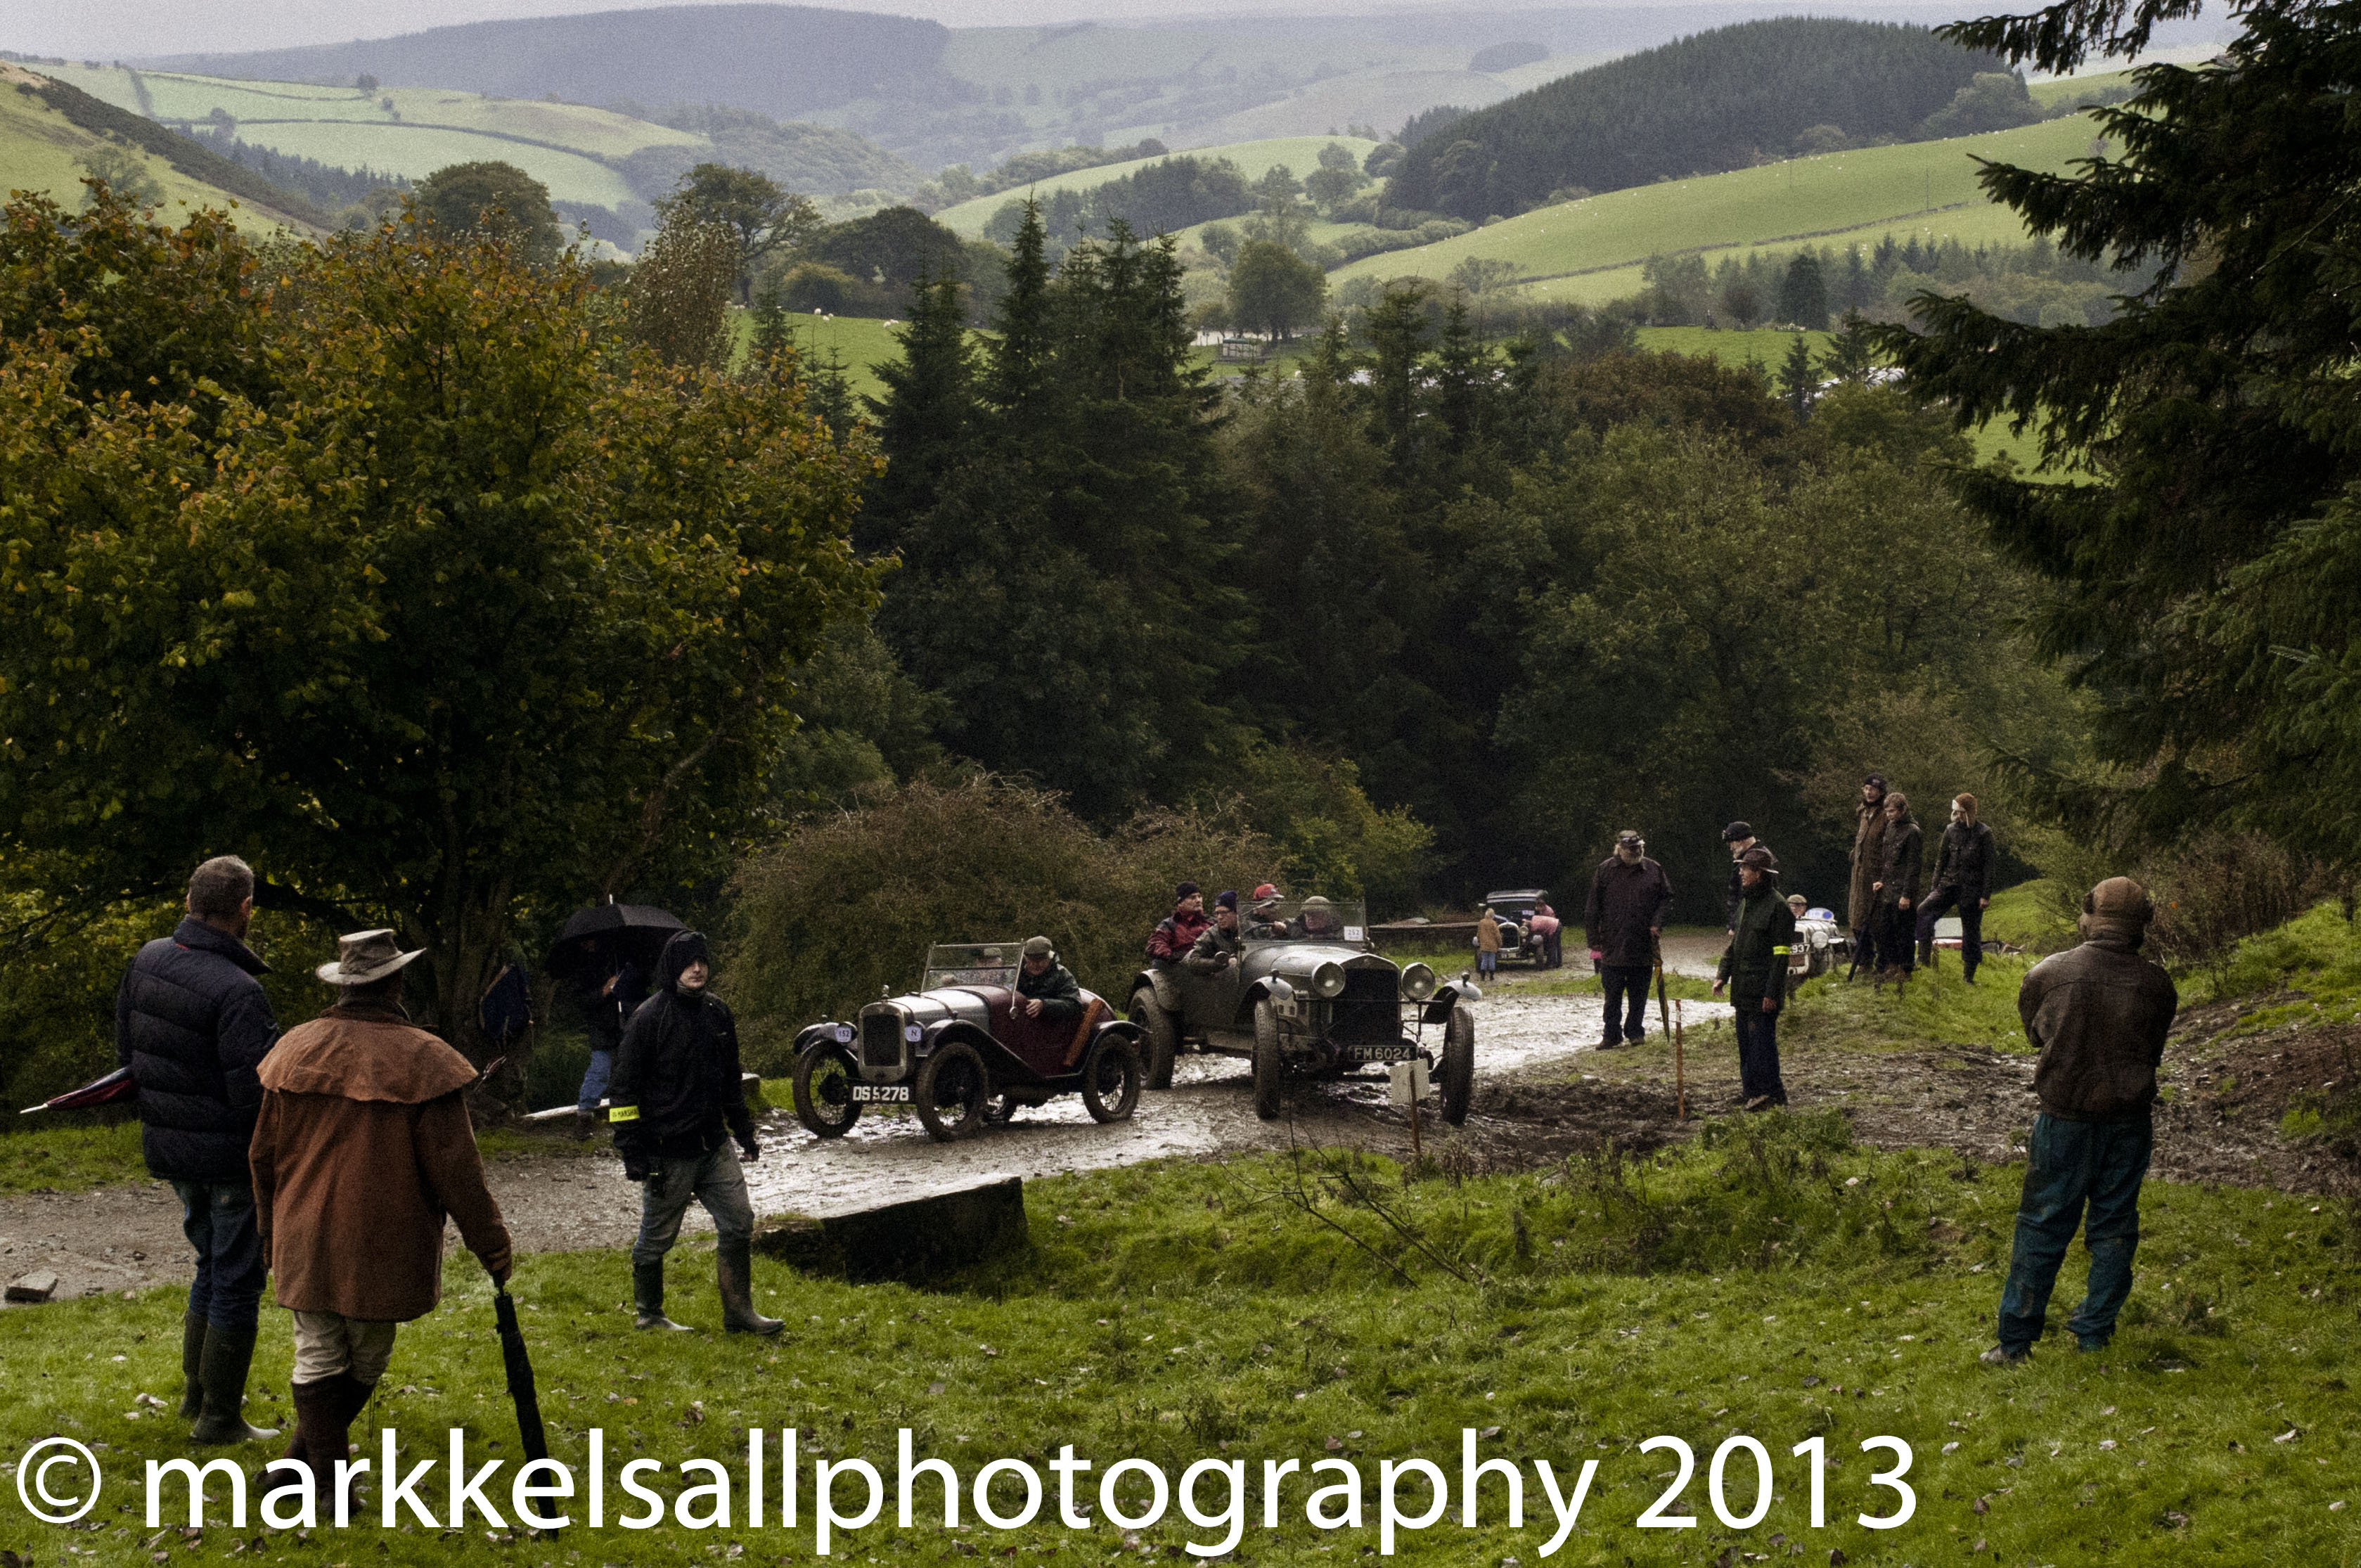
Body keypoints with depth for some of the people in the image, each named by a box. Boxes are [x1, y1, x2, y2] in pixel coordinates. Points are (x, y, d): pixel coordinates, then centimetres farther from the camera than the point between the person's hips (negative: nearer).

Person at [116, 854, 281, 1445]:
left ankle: (197, 1392, 33)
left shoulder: (148, 961, -1)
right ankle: (219, 1417, 13)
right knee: (236, 1282, 6)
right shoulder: (237, 990, -25)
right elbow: (255, 1091, -26)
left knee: (212, 1262, 25)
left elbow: (125, 1052, 9)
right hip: (230, 1152, -7)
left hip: (168, 1146, 8)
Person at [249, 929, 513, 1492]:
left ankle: (324, 1475, 10)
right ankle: (306, 1458, 15)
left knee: (318, 1355, 10)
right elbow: (454, 1168, -11)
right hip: (383, 1245, -3)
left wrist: (272, 1229, 23)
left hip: (306, 1240, 4)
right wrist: (489, 1241, -2)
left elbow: (263, 1154, 11)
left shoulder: (296, 1049, 3)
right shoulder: (422, 1061, -11)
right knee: (366, 1359, 13)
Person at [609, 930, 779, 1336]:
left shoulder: (717, 1012, 9)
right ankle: (649, 1314, 22)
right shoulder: (650, 1017, -12)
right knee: (656, 1238, 6)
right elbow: (626, 1086, -11)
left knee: (739, 1223, 4)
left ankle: (739, 1312, 13)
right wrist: (631, 1150, -15)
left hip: (715, 1147, 6)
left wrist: (744, 1131, 20)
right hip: (667, 1153, -6)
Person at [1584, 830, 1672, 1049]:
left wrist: (1657, 923, -4)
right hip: (1612, 947, -1)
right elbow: (1592, 910, 1)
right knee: (1613, 994, 2)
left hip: (1643, 947, 1)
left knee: (1639, 994, 9)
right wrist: (1594, 943, -2)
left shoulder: (1654, 870, 4)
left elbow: (1666, 898, 14)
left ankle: (1635, 1031, 23)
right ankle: (1612, 1035, 12)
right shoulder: (1605, 871, 0)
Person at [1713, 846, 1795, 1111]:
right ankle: (1751, 1087, 22)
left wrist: (1772, 992, -18)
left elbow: (1781, 955, -15)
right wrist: (1723, 975, 15)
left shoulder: (1777, 906, -13)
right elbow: (1734, 942, 24)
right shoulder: (1746, 902, 15)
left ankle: (1772, 1093, -6)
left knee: (1762, 1039, -9)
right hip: (1743, 987, 9)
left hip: (1763, 990, -9)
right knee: (1745, 1039, 13)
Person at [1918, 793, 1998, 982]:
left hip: (1972, 889, -4)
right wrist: (1935, 887, 9)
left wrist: (1986, 896, -9)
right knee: (1924, 912, -17)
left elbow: (1989, 866, -5)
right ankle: (1924, 958, -12)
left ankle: (1969, 976, 12)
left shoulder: (1984, 834, -5)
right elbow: (1941, 860, 14)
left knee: (1971, 931, 3)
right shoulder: (1950, 831, 7)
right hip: (1949, 885, 4)